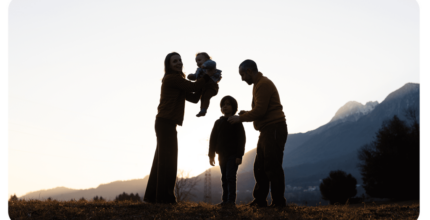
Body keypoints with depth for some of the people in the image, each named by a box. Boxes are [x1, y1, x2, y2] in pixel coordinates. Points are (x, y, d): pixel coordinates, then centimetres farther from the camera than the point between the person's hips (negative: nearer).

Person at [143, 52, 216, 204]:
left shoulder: (176, 80, 21)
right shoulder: (172, 78, -8)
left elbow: (193, 98, 16)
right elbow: (193, 87, -11)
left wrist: (206, 83, 9)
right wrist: (208, 76, 1)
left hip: (166, 123, 10)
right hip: (166, 122, -10)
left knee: (162, 159, 10)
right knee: (167, 159, -8)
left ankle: (152, 196, 14)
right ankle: (164, 196, -7)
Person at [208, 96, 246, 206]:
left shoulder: (236, 122, -1)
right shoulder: (218, 122, 12)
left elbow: (241, 139, -5)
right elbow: (213, 139, 12)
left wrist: (239, 155, -13)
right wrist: (211, 155, 6)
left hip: (233, 155, -5)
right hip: (222, 155, 5)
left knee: (230, 177, -12)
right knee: (224, 178, 7)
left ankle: (231, 200, -14)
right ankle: (225, 200, 9)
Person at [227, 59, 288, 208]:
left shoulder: (263, 84, -13)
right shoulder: (259, 84, 19)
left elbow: (260, 111, -20)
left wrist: (240, 118, -10)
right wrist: (245, 114, 8)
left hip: (274, 129, -11)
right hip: (267, 131, 11)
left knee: (272, 166, -10)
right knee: (260, 167, 10)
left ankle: (278, 201, -6)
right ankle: (260, 200, 14)